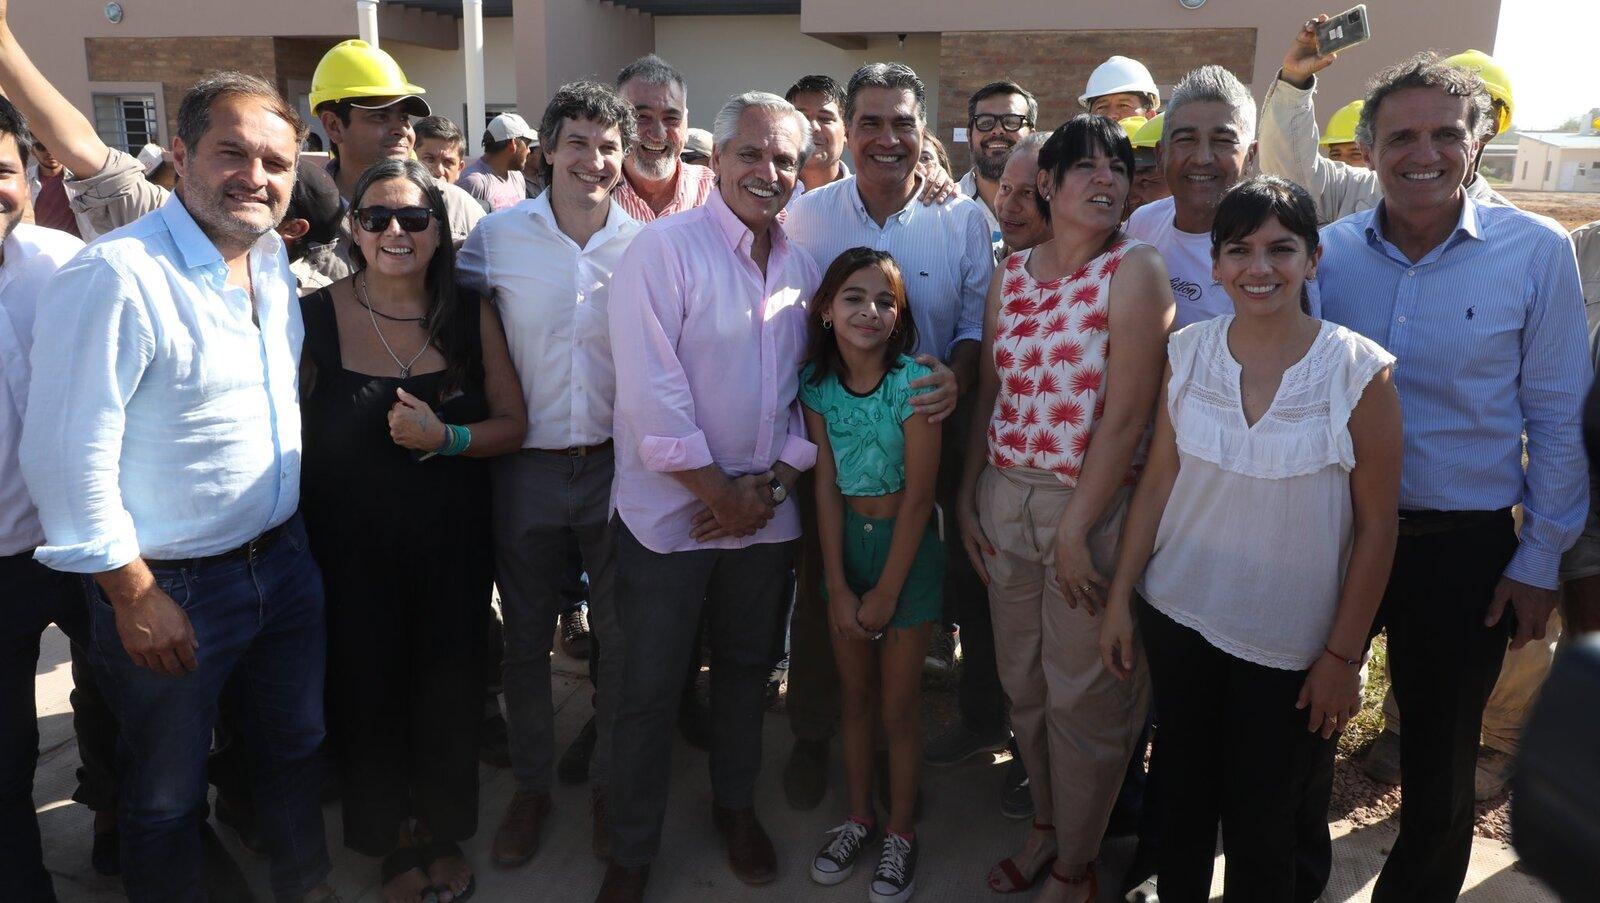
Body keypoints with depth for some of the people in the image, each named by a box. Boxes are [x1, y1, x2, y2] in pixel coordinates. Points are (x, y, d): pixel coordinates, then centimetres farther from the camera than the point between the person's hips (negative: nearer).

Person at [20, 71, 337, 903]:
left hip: (284, 558, 7)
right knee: (166, 794, 13)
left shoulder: (274, 260, 4)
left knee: (297, 746, 23)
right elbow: (67, 456, -21)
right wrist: (133, 594, -17)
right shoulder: (116, 277, -21)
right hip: (172, 587, -7)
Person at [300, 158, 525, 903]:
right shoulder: (315, 316, -7)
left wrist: (446, 437, -18)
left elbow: (513, 423, 0)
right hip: (351, 550, -1)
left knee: (448, 693, 12)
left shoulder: (471, 316, -2)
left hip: (452, 542, 2)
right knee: (368, 695, 10)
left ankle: (443, 835, 38)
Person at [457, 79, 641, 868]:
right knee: (525, 638, 13)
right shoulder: (498, 234, -2)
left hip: (618, 464, 0)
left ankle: (608, 782, 32)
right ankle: (530, 785, 33)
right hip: (527, 467, 0)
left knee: (621, 635, 11)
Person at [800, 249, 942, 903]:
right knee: (854, 696, 16)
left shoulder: (915, 382, -17)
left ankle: (901, 832, 27)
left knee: (898, 707, 6)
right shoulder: (817, 382, -5)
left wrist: (885, 593, -12)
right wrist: (839, 588, -7)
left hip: (908, 549, -4)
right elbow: (826, 486, -4)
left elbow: (918, 496, -15)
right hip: (845, 544, 4)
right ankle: (860, 817, 35)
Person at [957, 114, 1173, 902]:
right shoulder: (1009, 274, 6)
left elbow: (1127, 412, -16)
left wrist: (1076, 530, -17)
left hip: (1094, 508, -5)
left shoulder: (1135, 269, -11)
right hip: (1005, 501, 5)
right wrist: (967, 498, 9)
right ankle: (1045, 825, 41)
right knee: (1023, 682, 17)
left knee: (1083, 698, 7)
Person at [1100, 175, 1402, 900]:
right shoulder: (1184, 354, -4)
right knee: (1183, 799, 20)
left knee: (1262, 827, 12)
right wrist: (1120, 597, 1)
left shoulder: (1360, 372, -13)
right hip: (1179, 620, 3)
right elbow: (1157, 483, 1)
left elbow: (1376, 524, -9)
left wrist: (1343, 656, -7)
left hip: (1290, 648, -3)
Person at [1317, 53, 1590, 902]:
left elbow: (1558, 421, -4)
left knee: (1440, 760, 15)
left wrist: (1540, 561, -3)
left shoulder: (1537, 251, -8)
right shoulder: (1330, 249, -3)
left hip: (1462, 547, -2)